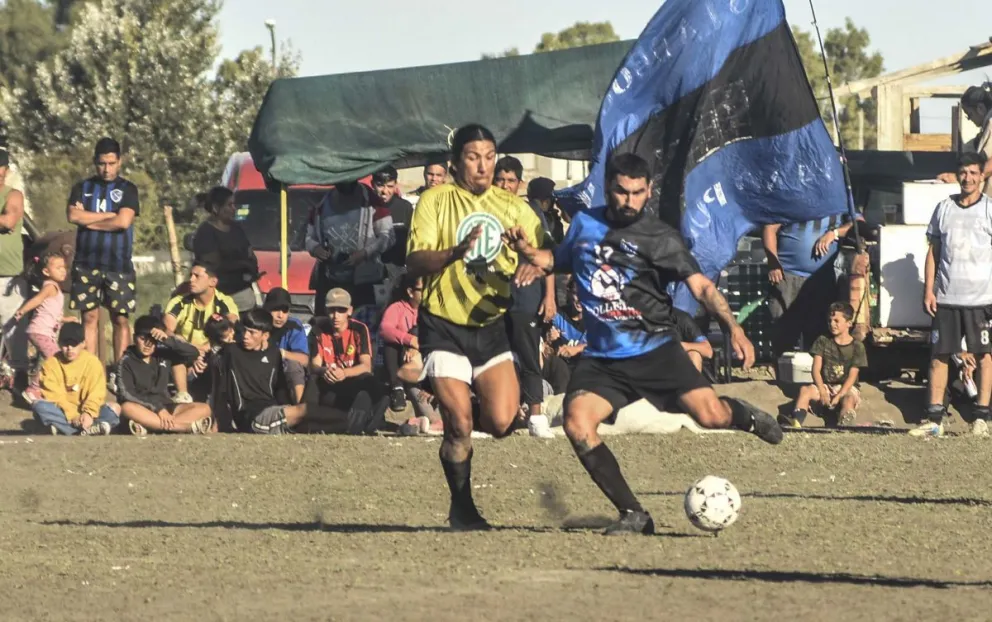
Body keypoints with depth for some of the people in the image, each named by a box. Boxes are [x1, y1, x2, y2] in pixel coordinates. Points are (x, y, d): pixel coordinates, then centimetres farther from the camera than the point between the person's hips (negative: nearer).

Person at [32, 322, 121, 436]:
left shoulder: (93, 362, 0)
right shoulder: (51, 363, -2)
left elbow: (96, 394, -8)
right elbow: (54, 395, -11)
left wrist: (89, 413, -26)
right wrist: (71, 415, -23)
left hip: (85, 411, 1)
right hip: (63, 412, 0)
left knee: (114, 409, -25)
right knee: (39, 406, -30)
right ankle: (89, 428, -40)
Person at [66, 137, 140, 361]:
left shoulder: (127, 189, 3)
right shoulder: (83, 188, 10)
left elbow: (124, 221, -11)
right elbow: (73, 215, -7)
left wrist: (89, 221, -4)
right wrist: (109, 215, -8)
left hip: (118, 264, -2)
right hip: (86, 264, 2)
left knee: (120, 318, -2)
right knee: (90, 317, 1)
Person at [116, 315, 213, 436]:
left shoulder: (163, 355, 11)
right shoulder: (126, 362, -1)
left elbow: (194, 353, 2)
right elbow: (127, 394, -13)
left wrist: (168, 339, -10)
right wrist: (158, 408, -23)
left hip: (165, 408, 4)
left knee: (204, 409, -15)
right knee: (127, 407, -38)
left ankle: (148, 425, -36)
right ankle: (188, 426, -44)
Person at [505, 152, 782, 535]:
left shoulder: (660, 238, -1)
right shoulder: (585, 224, 10)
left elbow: (701, 286, -9)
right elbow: (560, 261, 29)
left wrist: (733, 328, -25)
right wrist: (532, 254, 5)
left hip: (655, 350, -2)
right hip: (601, 358, 2)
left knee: (710, 415, -19)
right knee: (576, 422, -24)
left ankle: (745, 417, 22)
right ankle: (632, 515, -15)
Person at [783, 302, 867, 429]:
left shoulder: (857, 347, 0)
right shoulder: (823, 342, 7)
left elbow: (852, 377, -7)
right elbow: (816, 369, 0)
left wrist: (838, 396, -20)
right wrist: (822, 391, -16)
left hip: (846, 388, -2)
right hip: (825, 385, 2)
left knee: (849, 399, -37)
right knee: (805, 390, -28)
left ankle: (843, 427, -68)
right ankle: (796, 422, -53)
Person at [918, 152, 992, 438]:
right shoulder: (944, 208, 9)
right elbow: (933, 252, 13)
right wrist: (928, 290, 5)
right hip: (946, 296, 3)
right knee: (938, 355, 3)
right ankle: (935, 417, 7)